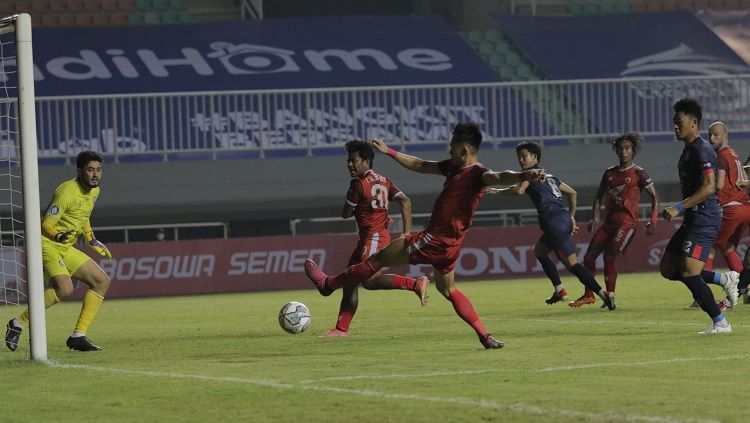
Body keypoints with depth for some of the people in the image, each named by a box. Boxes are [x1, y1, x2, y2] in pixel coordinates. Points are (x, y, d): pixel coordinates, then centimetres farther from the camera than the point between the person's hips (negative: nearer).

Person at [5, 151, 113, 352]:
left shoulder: (94, 191, 8)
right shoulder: (67, 191, -20)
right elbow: (46, 224, -22)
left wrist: (92, 241, 24)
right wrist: (59, 236, -40)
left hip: (66, 248, 9)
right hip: (47, 245, -9)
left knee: (102, 281, 3)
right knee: (64, 288, -30)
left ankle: (78, 336, 6)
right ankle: (18, 324, -16)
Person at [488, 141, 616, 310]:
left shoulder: (530, 173, 2)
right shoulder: (550, 176, 27)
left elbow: (519, 190, -16)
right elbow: (572, 192, 33)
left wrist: (497, 191, -2)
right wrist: (571, 217, 34)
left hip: (554, 222, -9)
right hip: (564, 219, 9)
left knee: (572, 264, -10)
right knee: (539, 251, 28)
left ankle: (603, 294, -20)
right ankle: (559, 290, 24)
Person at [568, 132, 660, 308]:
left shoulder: (638, 173, -2)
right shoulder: (609, 173, 14)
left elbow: (654, 197, -2)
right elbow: (599, 197, 19)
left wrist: (653, 221, -14)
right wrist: (595, 218, 3)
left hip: (627, 223, -7)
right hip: (609, 222, 7)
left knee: (610, 256, -19)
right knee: (589, 256, 3)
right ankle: (588, 295, 18)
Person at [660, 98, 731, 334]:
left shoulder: (702, 150, -14)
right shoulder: (688, 150, 17)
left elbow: (709, 187, -23)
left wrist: (679, 208, -24)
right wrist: (680, 210, 24)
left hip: (704, 220, -10)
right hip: (692, 220, 10)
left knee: (689, 273, -17)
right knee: (668, 269, 10)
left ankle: (720, 323, -9)